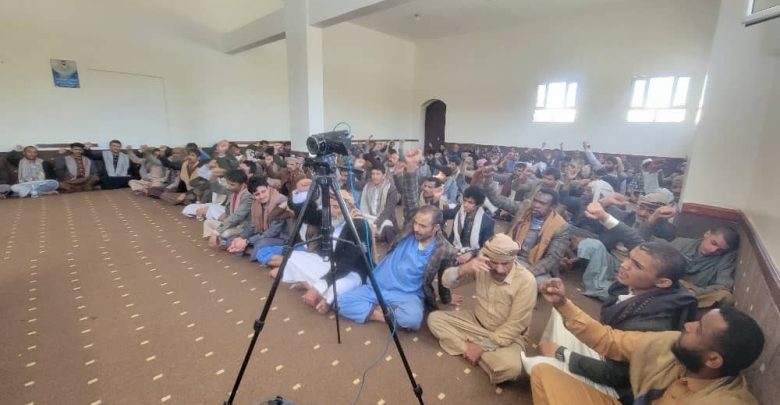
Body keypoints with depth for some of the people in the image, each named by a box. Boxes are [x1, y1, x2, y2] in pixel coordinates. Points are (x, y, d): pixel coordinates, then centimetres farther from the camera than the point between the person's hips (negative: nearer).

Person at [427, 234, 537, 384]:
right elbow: (447, 282, -13)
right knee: (434, 318, -8)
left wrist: (482, 347, -21)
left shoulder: (526, 281, -25)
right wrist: (464, 268, -34)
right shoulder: (482, 267, -14)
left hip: (508, 335, -4)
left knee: (511, 367, -36)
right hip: (477, 321, 5)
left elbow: (514, 326, -21)